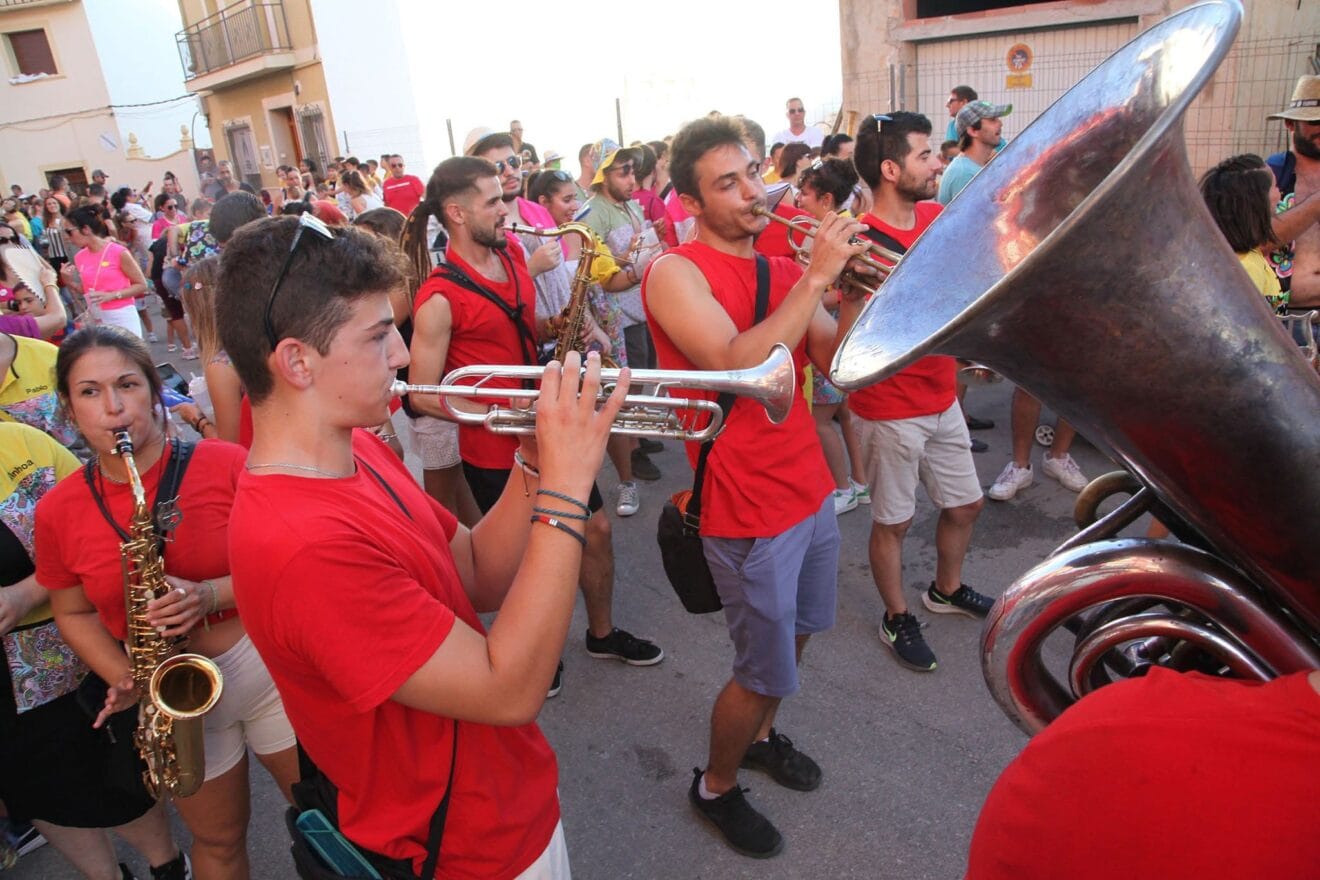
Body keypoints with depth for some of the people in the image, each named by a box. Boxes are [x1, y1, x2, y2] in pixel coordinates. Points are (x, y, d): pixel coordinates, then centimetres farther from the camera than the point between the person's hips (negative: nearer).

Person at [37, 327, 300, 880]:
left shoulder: (225, 465, -14)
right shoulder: (58, 511, -5)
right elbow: (73, 613, 6)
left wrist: (211, 595, -26)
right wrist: (124, 678, -10)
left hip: (268, 669, -1)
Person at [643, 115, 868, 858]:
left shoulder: (782, 269, 6)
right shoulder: (676, 273, -15)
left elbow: (835, 362, 2)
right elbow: (739, 365, -30)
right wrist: (815, 277, -26)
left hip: (811, 488, 7)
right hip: (749, 508, -7)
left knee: (797, 632, 23)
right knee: (767, 672, 6)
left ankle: (761, 734, 50)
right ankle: (717, 786, 32)